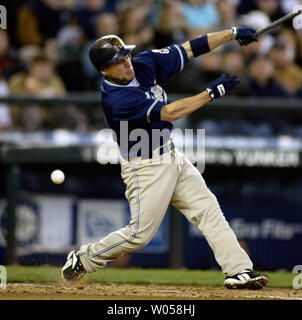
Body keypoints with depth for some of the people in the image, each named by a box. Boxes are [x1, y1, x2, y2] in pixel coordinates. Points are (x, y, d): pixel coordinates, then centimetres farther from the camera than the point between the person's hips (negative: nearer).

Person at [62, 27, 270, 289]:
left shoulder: (144, 64, -5)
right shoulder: (116, 99, -27)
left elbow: (189, 50, -1)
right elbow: (169, 113, -31)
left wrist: (232, 34, -8)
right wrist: (212, 93, -29)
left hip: (173, 157, 8)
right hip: (145, 167, -8)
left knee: (208, 209, -1)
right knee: (140, 233, -2)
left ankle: (239, 270, -3)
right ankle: (83, 259, 16)